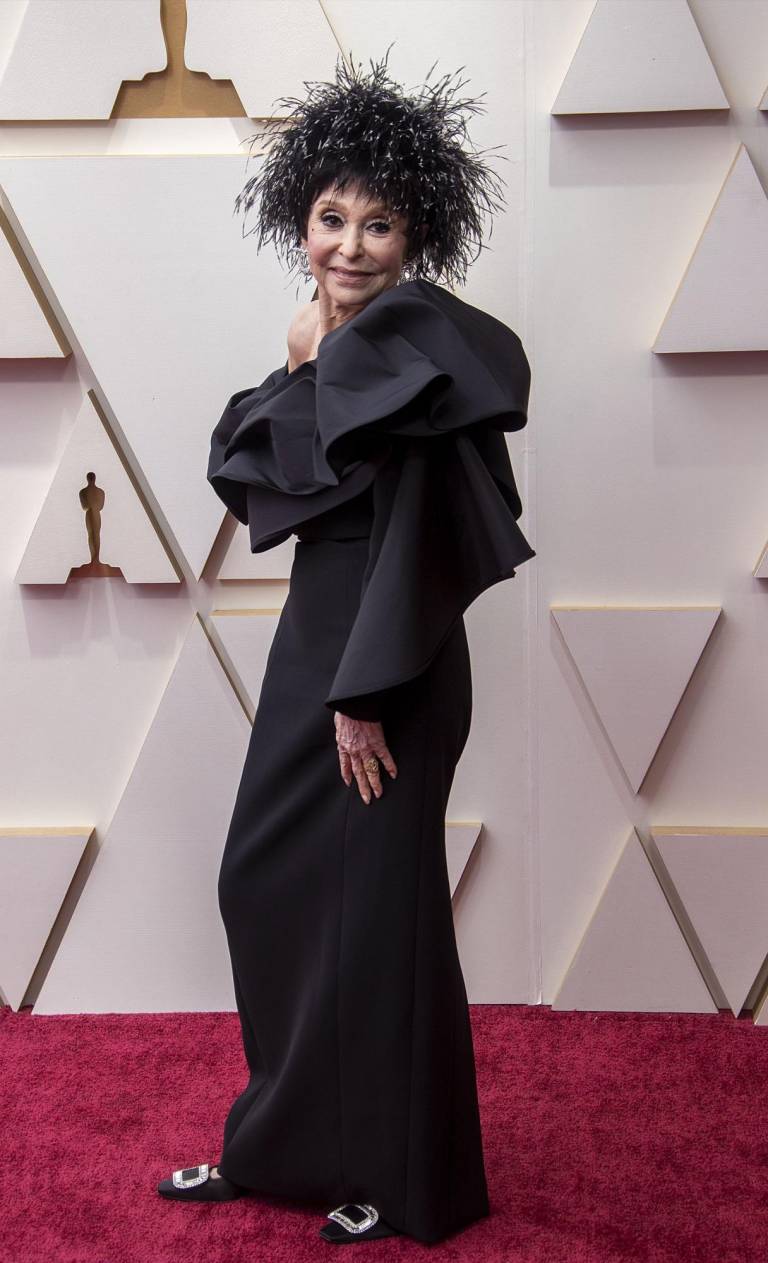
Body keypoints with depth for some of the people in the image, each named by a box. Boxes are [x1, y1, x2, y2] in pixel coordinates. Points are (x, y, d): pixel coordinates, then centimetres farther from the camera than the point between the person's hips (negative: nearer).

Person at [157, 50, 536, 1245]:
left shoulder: (415, 346, -14)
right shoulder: (331, 347, 11)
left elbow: (414, 534, -19)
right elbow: (238, 464, 7)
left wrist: (365, 694, -20)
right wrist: (296, 368, -4)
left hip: (391, 665, -9)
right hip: (311, 644, 9)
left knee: (377, 909, 1)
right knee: (263, 884, 14)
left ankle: (408, 1181, 21)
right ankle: (287, 1143, 32)